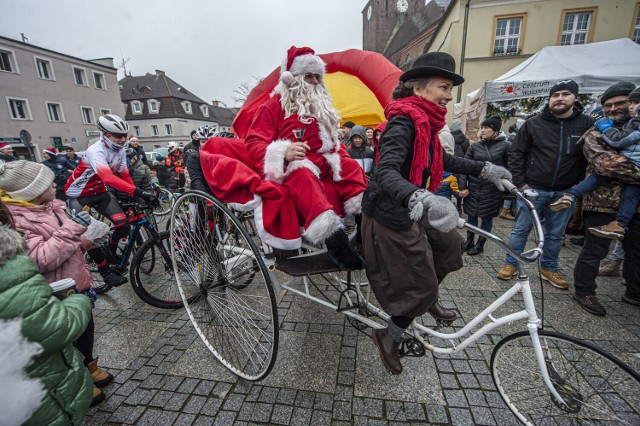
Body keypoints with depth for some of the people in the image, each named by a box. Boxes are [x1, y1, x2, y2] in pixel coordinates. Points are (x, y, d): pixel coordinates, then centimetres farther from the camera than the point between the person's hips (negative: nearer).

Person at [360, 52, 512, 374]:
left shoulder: (424, 122, 9)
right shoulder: (403, 122, -20)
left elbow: (443, 160, 22)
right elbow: (385, 172, -36)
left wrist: (484, 169, 18)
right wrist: (420, 199, -53)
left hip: (410, 212, 9)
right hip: (390, 217, -9)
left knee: (450, 243, 21)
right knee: (419, 286, 3)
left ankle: (426, 297, 44)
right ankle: (389, 336, 28)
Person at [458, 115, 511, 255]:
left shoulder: (506, 145, -3)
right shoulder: (475, 146, 4)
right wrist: (462, 186, -6)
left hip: (492, 190, -2)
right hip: (474, 188, 2)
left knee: (487, 217, 8)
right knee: (472, 215, 11)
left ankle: (480, 244, 23)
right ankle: (469, 241, 28)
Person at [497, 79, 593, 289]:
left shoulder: (586, 124, 2)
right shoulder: (533, 124, -2)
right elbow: (516, 154, -1)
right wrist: (520, 182, -7)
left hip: (565, 192, 2)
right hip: (533, 189, -2)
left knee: (556, 234, 13)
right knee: (521, 229, 5)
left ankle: (548, 268, 29)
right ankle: (510, 264, 19)